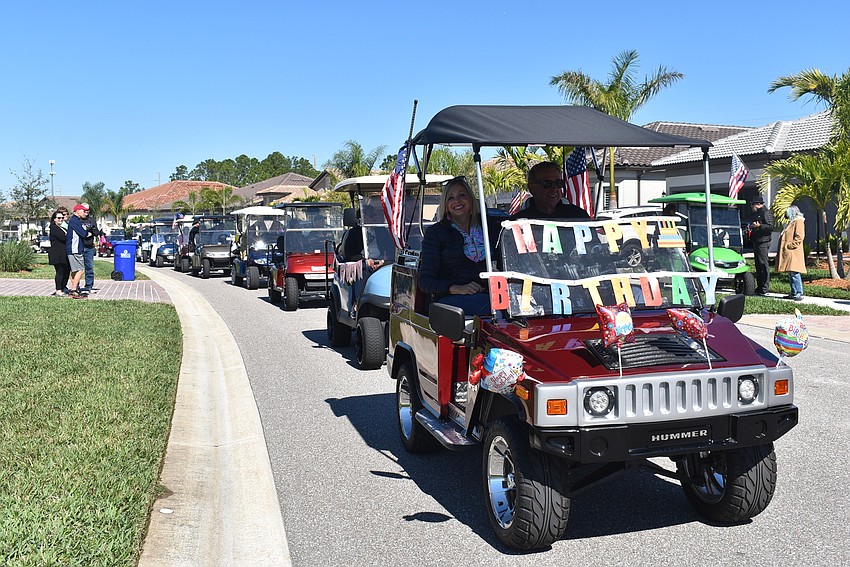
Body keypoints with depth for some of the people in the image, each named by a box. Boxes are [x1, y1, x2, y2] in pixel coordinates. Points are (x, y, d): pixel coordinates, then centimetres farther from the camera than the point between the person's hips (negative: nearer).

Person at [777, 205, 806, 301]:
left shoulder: (798, 221, -8)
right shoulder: (792, 222, 22)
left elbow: (799, 237, -18)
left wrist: (790, 245, -19)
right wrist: (785, 246, 18)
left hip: (794, 253, -10)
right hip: (788, 253, 10)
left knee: (794, 274, -13)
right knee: (791, 274, 11)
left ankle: (799, 294, -13)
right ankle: (794, 293, 16)